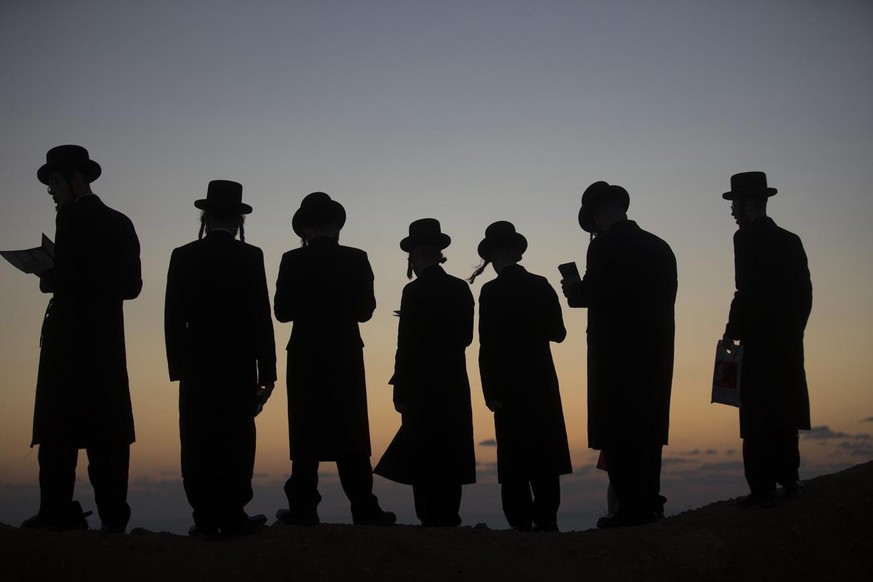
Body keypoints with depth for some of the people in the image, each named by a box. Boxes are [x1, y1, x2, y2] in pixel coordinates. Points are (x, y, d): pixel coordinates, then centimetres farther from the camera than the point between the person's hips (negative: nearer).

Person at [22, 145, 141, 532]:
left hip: (70, 335, -7)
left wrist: (50, 282, 3)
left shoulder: (72, 216, -6)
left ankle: (57, 511, -8)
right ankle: (113, 515, 5)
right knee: (107, 427, 6)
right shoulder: (120, 223, 15)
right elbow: (131, 285, 12)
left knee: (59, 426, -5)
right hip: (108, 338, 7)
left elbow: (70, 274, -17)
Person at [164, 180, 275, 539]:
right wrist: (266, 372, -1)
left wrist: (178, 367, 8)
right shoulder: (249, 257, -5)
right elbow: (261, 318, -6)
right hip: (238, 365, -2)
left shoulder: (183, 257, 2)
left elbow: (173, 319, 2)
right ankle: (232, 518, 4)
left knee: (199, 443, 5)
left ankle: (206, 519, 6)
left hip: (196, 365, 2)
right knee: (236, 442, 3)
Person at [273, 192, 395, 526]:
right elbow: (365, 310, 2)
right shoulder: (356, 260, -3)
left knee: (306, 435, 4)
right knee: (351, 434, 4)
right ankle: (363, 508, 2)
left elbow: (282, 311, -3)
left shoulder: (293, 261, -5)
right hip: (346, 357, 1)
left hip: (305, 357, -1)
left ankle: (303, 508, 3)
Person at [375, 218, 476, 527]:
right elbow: (465, 337, 12)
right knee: (451, 456, 10)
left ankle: (431, 520, -3)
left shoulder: (415, 291, -11)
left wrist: (400, 391, -8)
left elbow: (407, 346, -13)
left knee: (423, 459, -2)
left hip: (423, 388, -6)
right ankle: (449, 520, 13)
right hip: (455, 387, 6)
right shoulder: (461, 289, 5)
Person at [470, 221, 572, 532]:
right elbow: (558, 333, 7)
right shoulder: (542, 286, 2)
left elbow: (488, 346, -13)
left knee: (515, 457, 0)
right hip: (542, 382, 4)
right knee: (545, 452, 8)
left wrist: (490, 392, -11)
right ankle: (546, 519, 7)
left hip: (509, 386, -3)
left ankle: (522, 520, -3)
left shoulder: (491, 291, -9)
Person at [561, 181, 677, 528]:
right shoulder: (660, 247, 12)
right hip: (656, 352, 8)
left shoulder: (605, 246, -9)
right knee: (647, 431, 13)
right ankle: (650, 503, 16)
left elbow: (593, 292, -18)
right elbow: (665, 298, 11)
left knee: (619, 434, -4)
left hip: (617, 352, -7)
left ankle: (633, 507, -5)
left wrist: (573, 290, 3)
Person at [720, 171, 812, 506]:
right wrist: (793, 331, 18)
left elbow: (748, 291, -16)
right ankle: (788, 480, 17)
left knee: (758, 419, -6)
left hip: (759, 342, -7)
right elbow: (805, 293, 12)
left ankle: (762, 487, -6)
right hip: (789, 344, 7)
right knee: (784, 416, 13)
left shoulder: (748, 238, -9)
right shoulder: (791, 241, 13)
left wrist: (732, 333, -8)